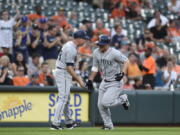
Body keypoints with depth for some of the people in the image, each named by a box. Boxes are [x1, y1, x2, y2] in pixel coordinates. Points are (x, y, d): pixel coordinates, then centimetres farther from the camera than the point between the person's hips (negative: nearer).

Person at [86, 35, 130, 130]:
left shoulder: (114, 53, -19)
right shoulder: (96, 52, 2)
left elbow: (126, 61, -11)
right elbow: (95, 67, 14)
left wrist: (122, 73, -25)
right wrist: (90, 79, 9)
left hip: (115, 83, -7)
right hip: (104, 82, 7)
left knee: (105, 102, -20)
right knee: (100, 105, 3)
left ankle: (123, 99, 7)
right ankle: (108, 125, 18)